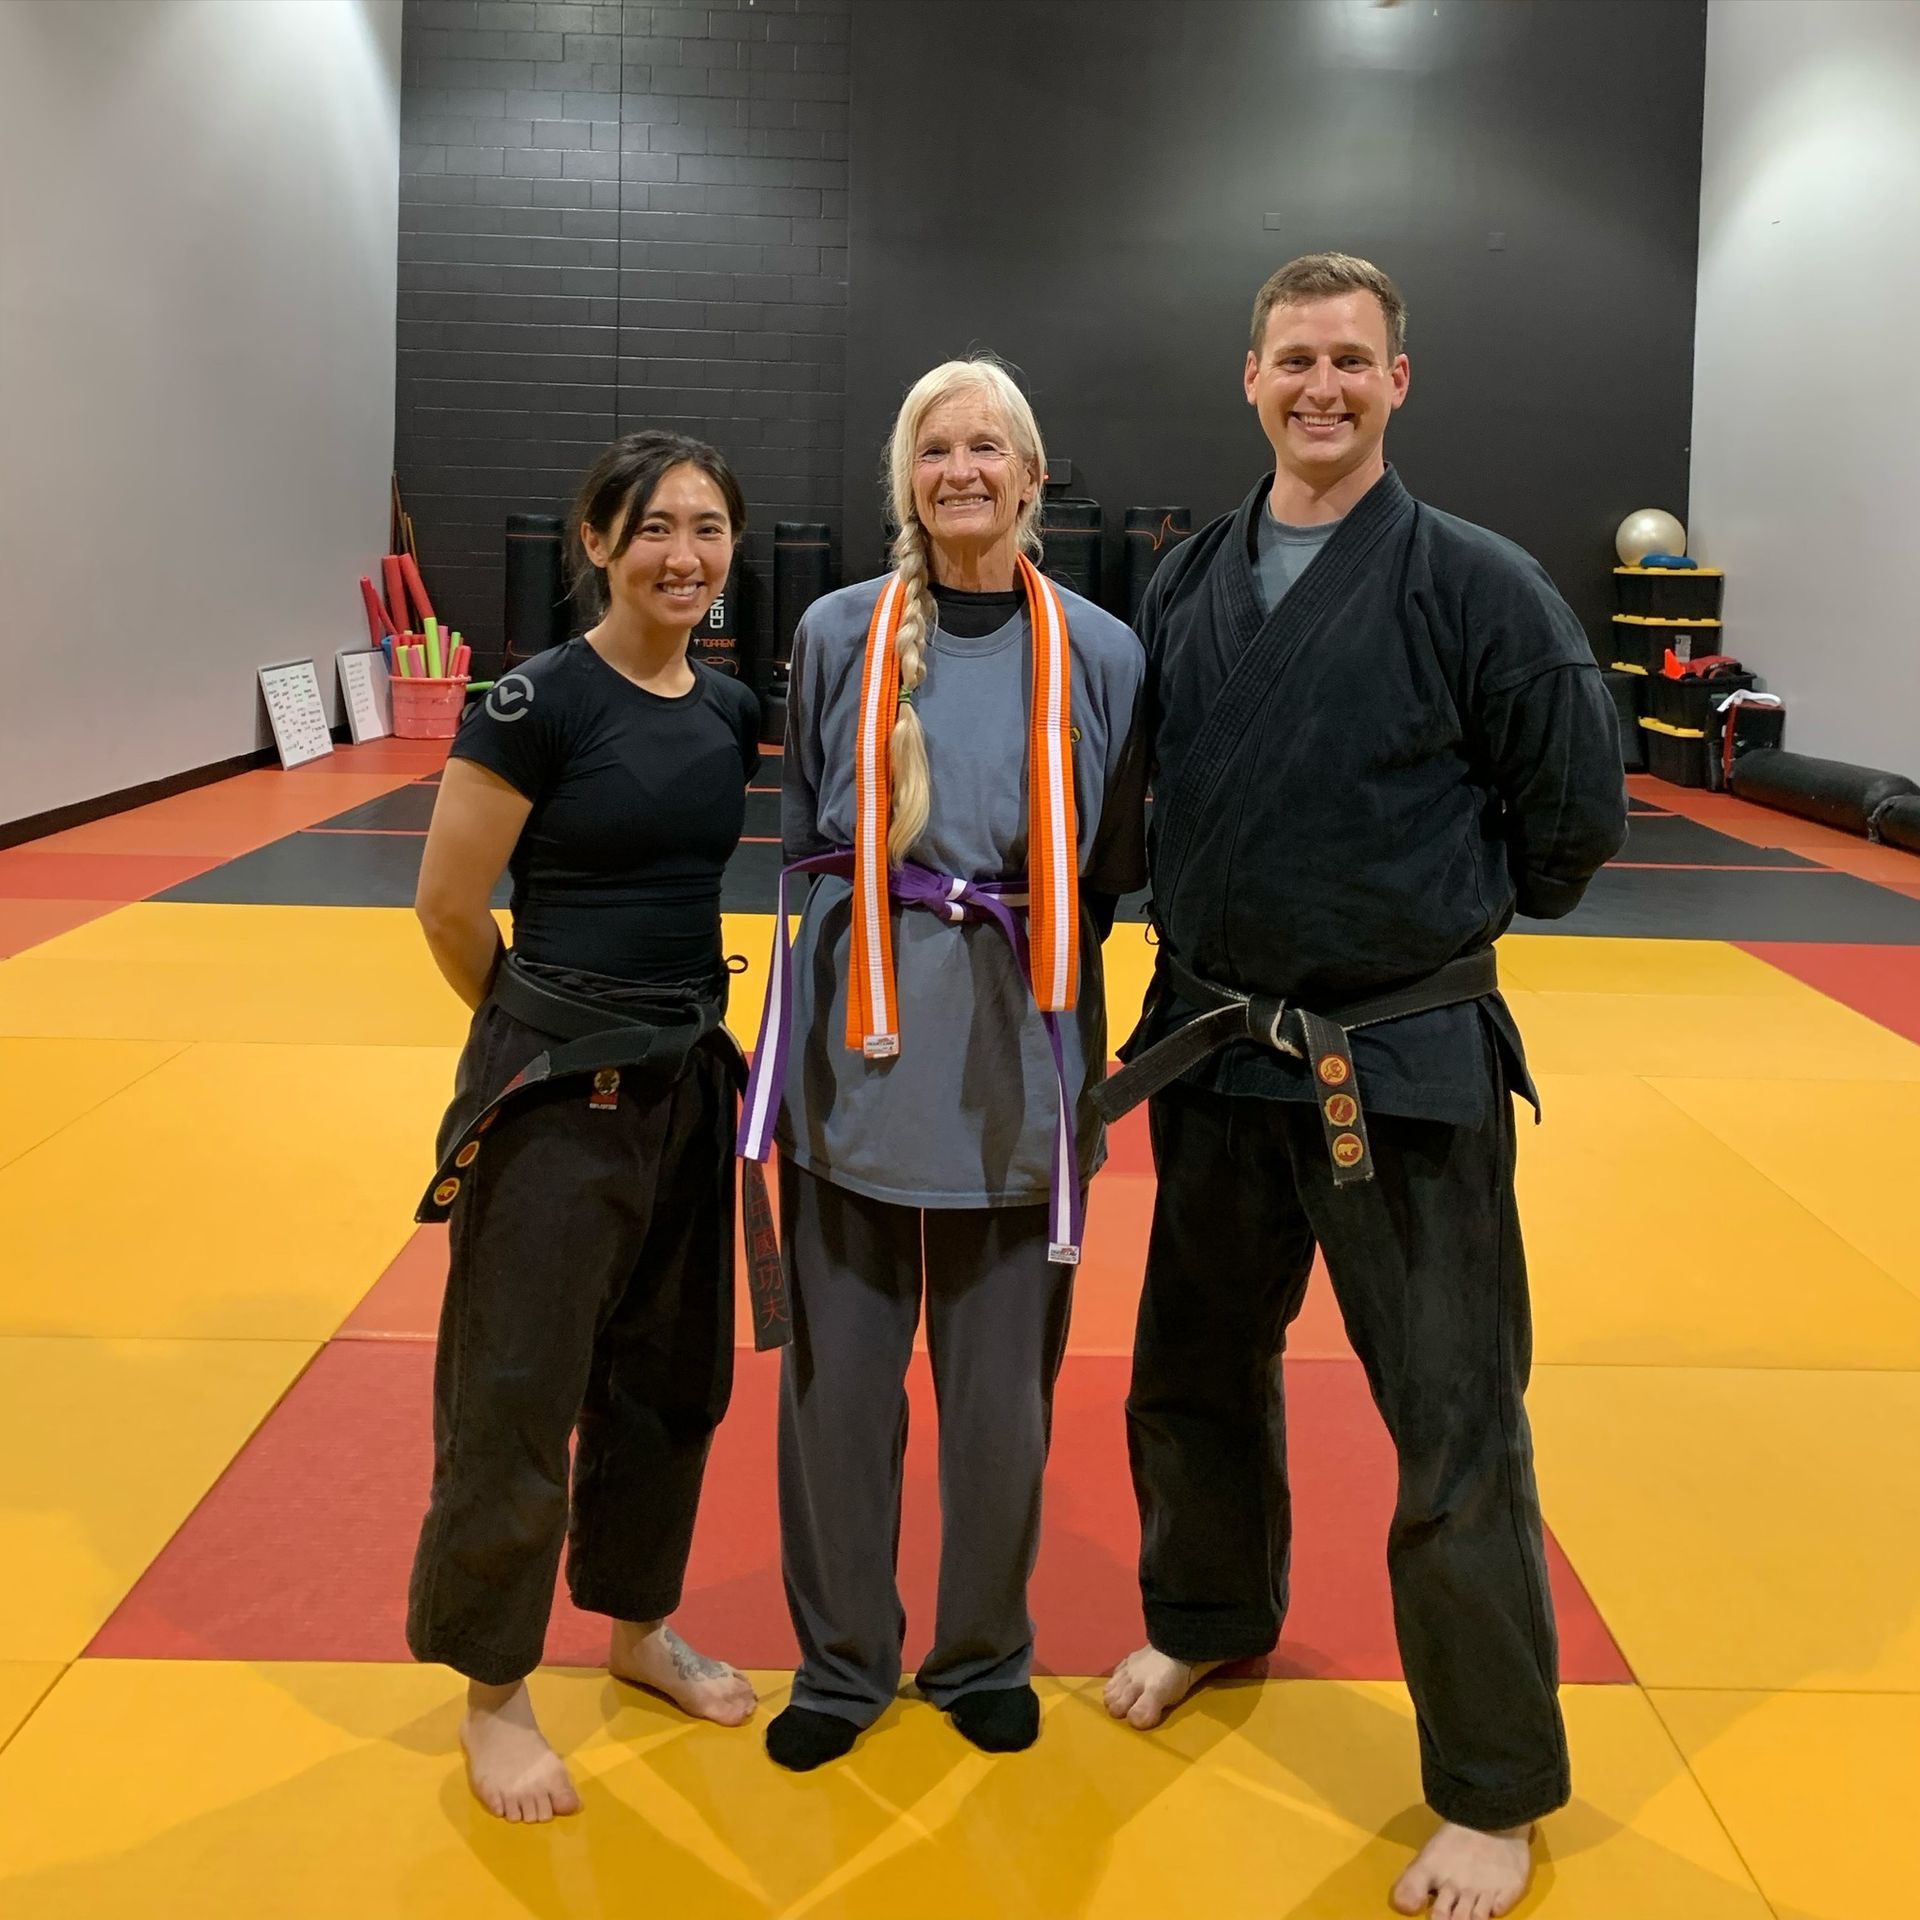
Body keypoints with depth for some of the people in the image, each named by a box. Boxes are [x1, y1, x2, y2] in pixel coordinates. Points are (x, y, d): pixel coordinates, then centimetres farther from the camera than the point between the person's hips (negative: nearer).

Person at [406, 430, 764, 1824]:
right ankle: (494, 1695, 22)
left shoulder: (733, 711, 4)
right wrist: (548, 1028, 5)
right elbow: (449, 907, -11)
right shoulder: (540, 700, -14)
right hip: (555, 1087, -6)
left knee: (671, 1373, 19)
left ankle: (639, 1624, 40)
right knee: (519, 1393, 4)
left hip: (689, 1077, 7)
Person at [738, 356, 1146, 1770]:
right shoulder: (840, 634, 2)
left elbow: (1125, 859, 9)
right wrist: (878, 909, 4)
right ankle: (843, 1661, 28)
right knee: (840, 1364, 8)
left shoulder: (1098, 652, 1)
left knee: (1001, 1376, 9)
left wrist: (1024, 921, -2)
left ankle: (985, 1655, 32)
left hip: (1018, 1054, 0)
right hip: (858, 1044, 1)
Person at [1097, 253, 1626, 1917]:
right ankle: (1211, 1618, 49)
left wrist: (1433, 923, 4)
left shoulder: (1475, 583, -10)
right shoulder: (1191, 582, 4)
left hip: (1406, 1066, -5)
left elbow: (1575, 813, -5)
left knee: (1455, 1424, 1)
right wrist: (1241, 938, 10)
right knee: (1200, 1368, 21)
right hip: (1214, 1047, 5)